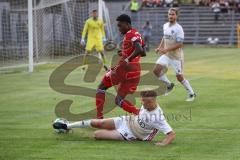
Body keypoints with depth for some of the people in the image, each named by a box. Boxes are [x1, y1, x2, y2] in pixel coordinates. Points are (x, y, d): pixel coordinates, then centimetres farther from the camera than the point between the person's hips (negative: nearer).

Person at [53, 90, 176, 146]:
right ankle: (66, 126, 23)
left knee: (97, 135, -14)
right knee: (97, 123, 1)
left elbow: (172, 134, -37)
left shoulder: (158, 117, -33)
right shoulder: (147, 104, -12)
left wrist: (163, 143, -51)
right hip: (127, 121, 6)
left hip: (129, 134, -6)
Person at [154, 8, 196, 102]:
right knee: (156, 70, -10)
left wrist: (166, 49, -27)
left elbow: (179, 44, -22)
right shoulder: (165, 26, 5)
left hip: (176, 56, -6)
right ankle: (169, 85, 11)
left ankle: (191, 94, 20)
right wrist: (160, 47, 7)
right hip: (166, 55, 6)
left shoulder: (178, 28, -18)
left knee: (179, 77, 0)